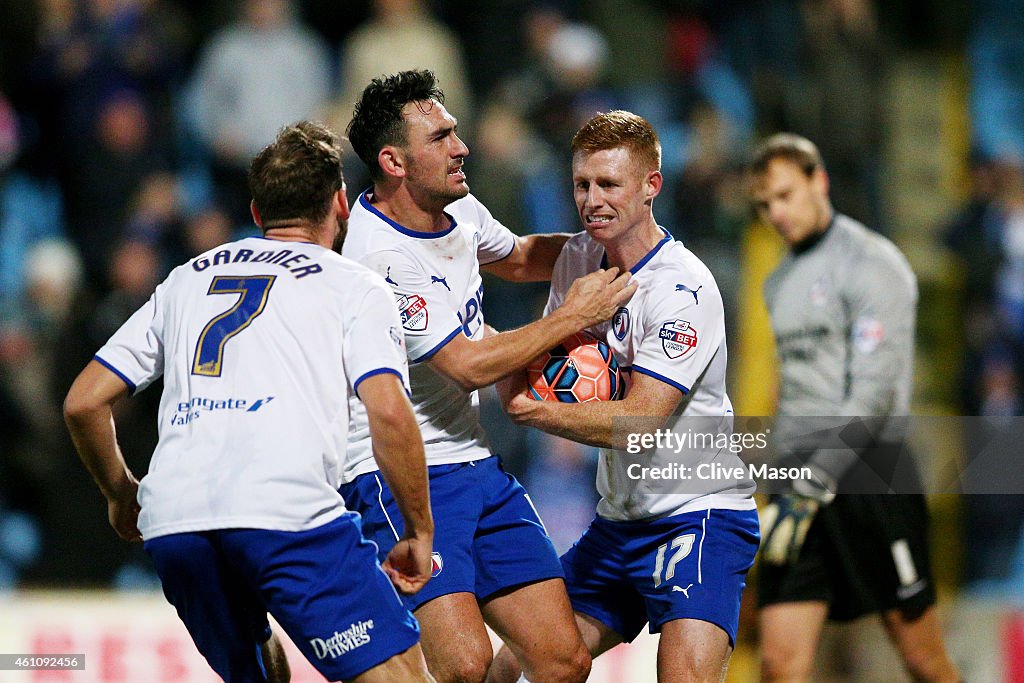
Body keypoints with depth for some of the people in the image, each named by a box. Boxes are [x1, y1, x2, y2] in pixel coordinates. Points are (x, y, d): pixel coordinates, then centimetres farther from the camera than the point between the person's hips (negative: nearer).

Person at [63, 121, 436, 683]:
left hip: (170, 528, 5)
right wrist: (419, 533, 8)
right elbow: (388, 412, -2)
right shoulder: (353, 286, 14)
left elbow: (83, 403, 24)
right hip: (287, 510, -5)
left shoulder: (185, 280, 27)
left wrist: (122, 495, 39)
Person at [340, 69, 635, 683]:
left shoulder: (459, 210, 8)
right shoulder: (380, 256, -20)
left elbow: (516, 257, 31)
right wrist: (572, 318, -10)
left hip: (477, 468, 9)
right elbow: (468, 367, -20)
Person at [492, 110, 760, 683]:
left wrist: (536, 412, -25)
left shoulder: (683, 288, -18)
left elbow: (639, 419, -24)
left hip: (703, 514, -8)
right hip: (617, 521, 8)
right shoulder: (579, 259, 6)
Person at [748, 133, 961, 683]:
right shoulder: (780, 282, 19)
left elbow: (874, 390, -16)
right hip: (802, 483, 7)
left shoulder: (872, 262, -7)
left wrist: (814, 485, -22)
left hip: (871, 481, -7)